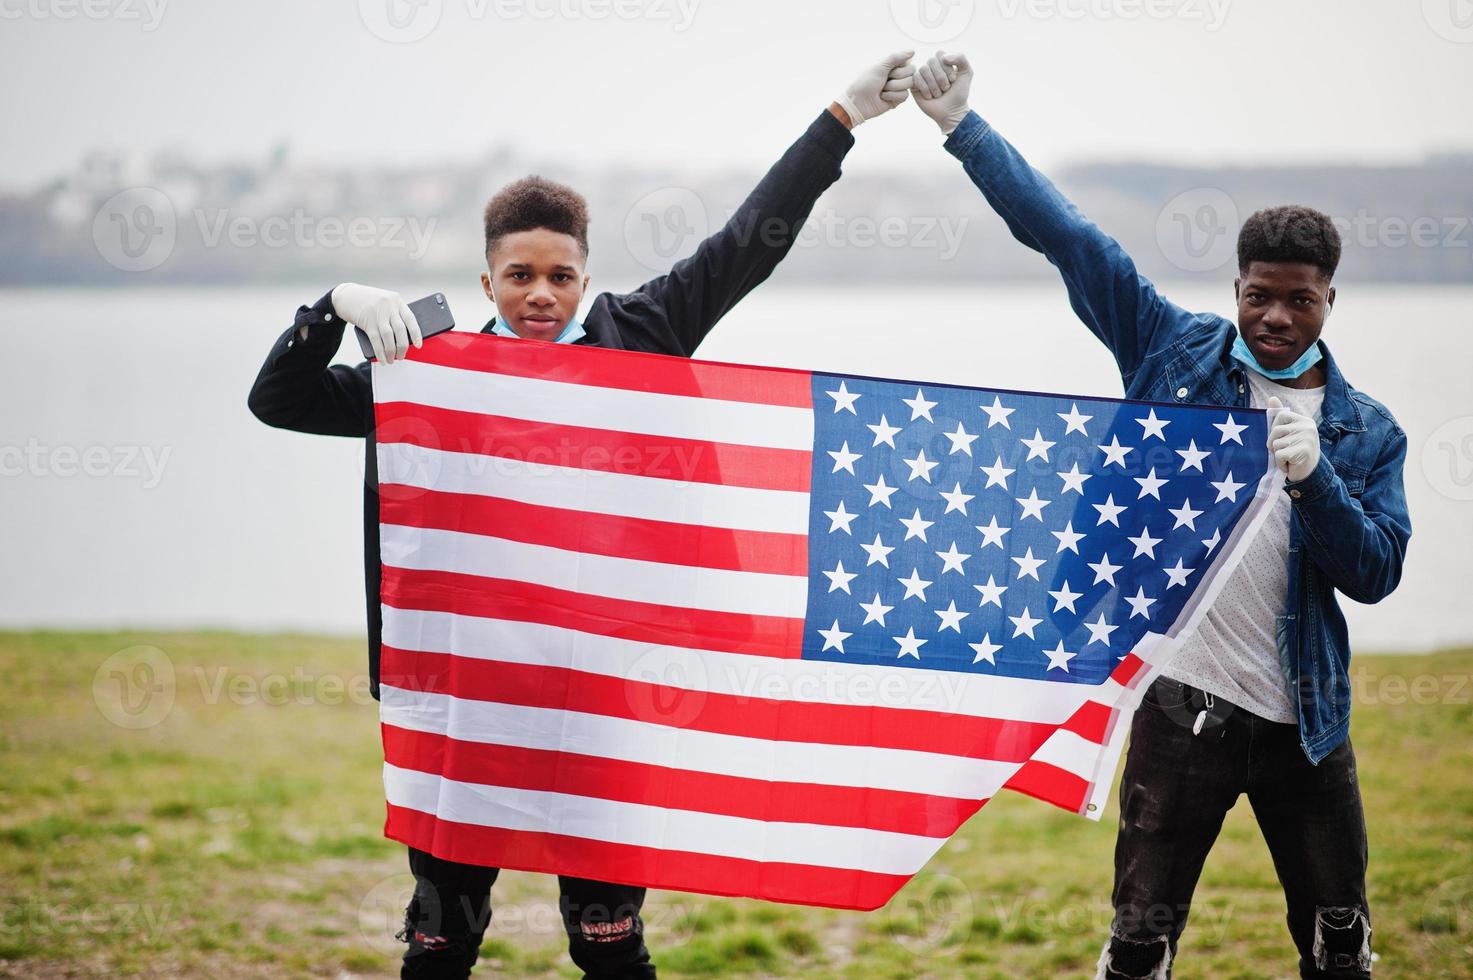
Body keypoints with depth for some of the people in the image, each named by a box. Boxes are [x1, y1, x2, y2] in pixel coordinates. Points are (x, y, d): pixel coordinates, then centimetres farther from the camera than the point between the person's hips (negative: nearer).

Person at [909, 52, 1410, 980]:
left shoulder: (1368, 430, 5)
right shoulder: (1177, 351, 3)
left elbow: (1376, 572, -2)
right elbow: (1068, 235, -1)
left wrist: (1314, 479, -18)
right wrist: (964, 127, -5)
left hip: (1305, 717, 2)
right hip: (1182, 700, -2)